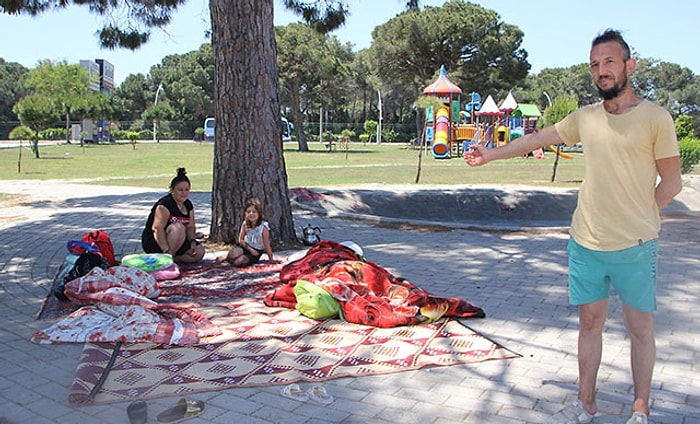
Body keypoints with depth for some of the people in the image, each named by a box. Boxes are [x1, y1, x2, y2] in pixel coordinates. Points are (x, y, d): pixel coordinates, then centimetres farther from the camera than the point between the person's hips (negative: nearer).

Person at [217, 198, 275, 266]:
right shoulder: (245, 224, -8)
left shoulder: (263, 227, -20)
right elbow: (241, 240, -2)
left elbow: (267, 245, -15)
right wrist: (250, 249, -16)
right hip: (245, 246, 3)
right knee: (233, 254, -29)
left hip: (257, 251, -3)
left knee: (240, 261, -27)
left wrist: (271, 260, -11)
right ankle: (226, 257, 5)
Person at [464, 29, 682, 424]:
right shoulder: (586, 117, 6)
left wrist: (637, 220, -2)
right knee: (590, 322, 13)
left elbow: (671, 183, -3)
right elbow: (538, 138, 17)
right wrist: (491, 154, 18)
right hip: (586, 243, 4)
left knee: (640, 326, 8)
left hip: (635, 247, -4)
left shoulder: (656, 118, -7)